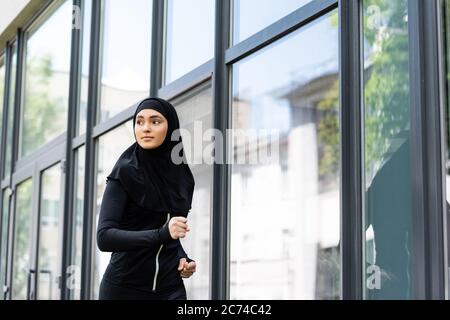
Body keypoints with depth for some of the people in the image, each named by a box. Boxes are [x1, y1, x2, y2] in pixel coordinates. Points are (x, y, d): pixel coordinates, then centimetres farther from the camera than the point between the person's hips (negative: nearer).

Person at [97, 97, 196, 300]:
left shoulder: (182, 176, 7)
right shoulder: (124, 172, -8)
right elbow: (104, 237, -18)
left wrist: (183, 259, 2)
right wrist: (161, 234, -29)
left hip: (169, 288, 4)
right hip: (124, 288, -3)